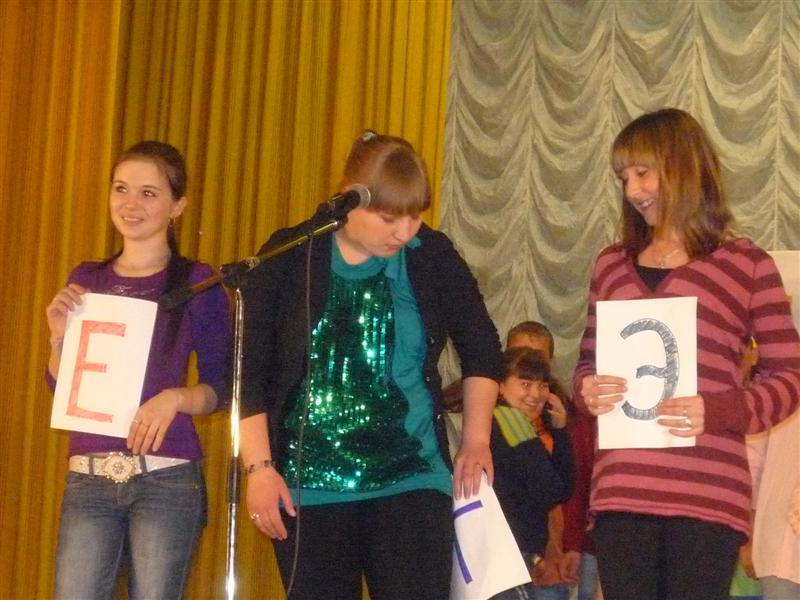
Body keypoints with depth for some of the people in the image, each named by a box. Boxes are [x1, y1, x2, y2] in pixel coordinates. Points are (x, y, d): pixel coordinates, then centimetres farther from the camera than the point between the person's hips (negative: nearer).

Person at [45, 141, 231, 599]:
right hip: (88, 476, 3)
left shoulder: (197, 282, 0)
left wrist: (175, 398, -18)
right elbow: (60, 389, 15)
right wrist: (59, 337, -3)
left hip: (167, 477, -3)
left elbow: (222, 388, 1)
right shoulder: (86, 281, 11)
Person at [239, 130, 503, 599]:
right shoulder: (290, 259, -3)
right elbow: (249, 371, -2)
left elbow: (481, 350, 15)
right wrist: (259, 466, -7)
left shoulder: (433, 258, 1)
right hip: (309, 487, 0)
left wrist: (476, 439, 8)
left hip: (411, 480, 1)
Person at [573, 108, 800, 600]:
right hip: (621, 489, 4)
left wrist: (717, 412, -16)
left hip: (708, 495, -4)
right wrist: (587, 390, -1)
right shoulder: (612, 265, 16)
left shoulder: (747, 264, 2)